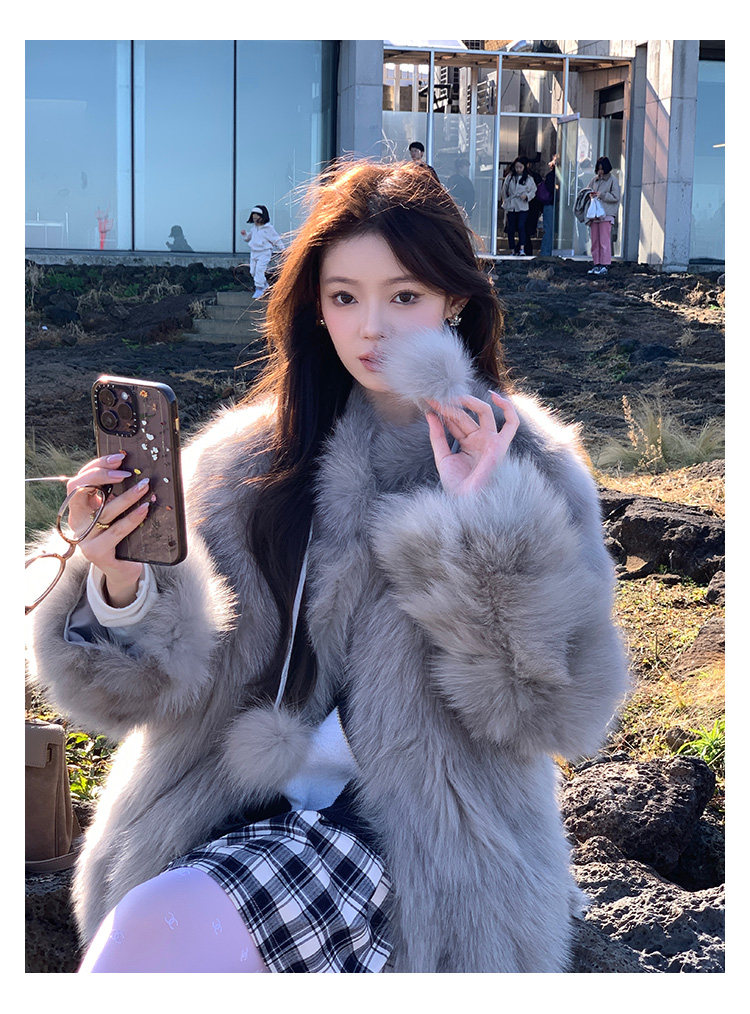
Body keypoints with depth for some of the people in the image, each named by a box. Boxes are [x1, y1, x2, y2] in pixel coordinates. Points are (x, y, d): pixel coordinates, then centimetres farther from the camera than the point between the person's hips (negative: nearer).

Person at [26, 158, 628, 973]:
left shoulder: (529, 468, 1)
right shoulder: (248, 459, 7)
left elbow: (561, 715, -6)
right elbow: (196, 677, 0)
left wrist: (478, 521, -14)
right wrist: (121, 585, -20)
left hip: (424, 839, -3)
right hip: (254, 808, 3)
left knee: (159, 932, -26)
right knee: (135, 933, -26)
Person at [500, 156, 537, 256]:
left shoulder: (528, 179, 3)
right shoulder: (509, 177, 8)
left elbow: (533, 191, 7)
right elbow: (504, 191, 15)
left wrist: (526, 196, -12)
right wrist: (505, 202, 7)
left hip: (522, 207, -2)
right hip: (511, 207, 3)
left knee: (521, 226, -17)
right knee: (511, 229, 4)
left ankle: (522, 249, -20)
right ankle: (512, 250, 12)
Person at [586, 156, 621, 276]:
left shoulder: (612, 180, -1)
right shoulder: (595, 180, 15)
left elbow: (615, 197, -6)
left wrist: (601, 195, -13)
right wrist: (591, 194, 2)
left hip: (606, 215, -6)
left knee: (604, 241, -9)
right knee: (595, 241, 5)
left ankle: (605, 265, -8)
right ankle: (597, 265, 10)